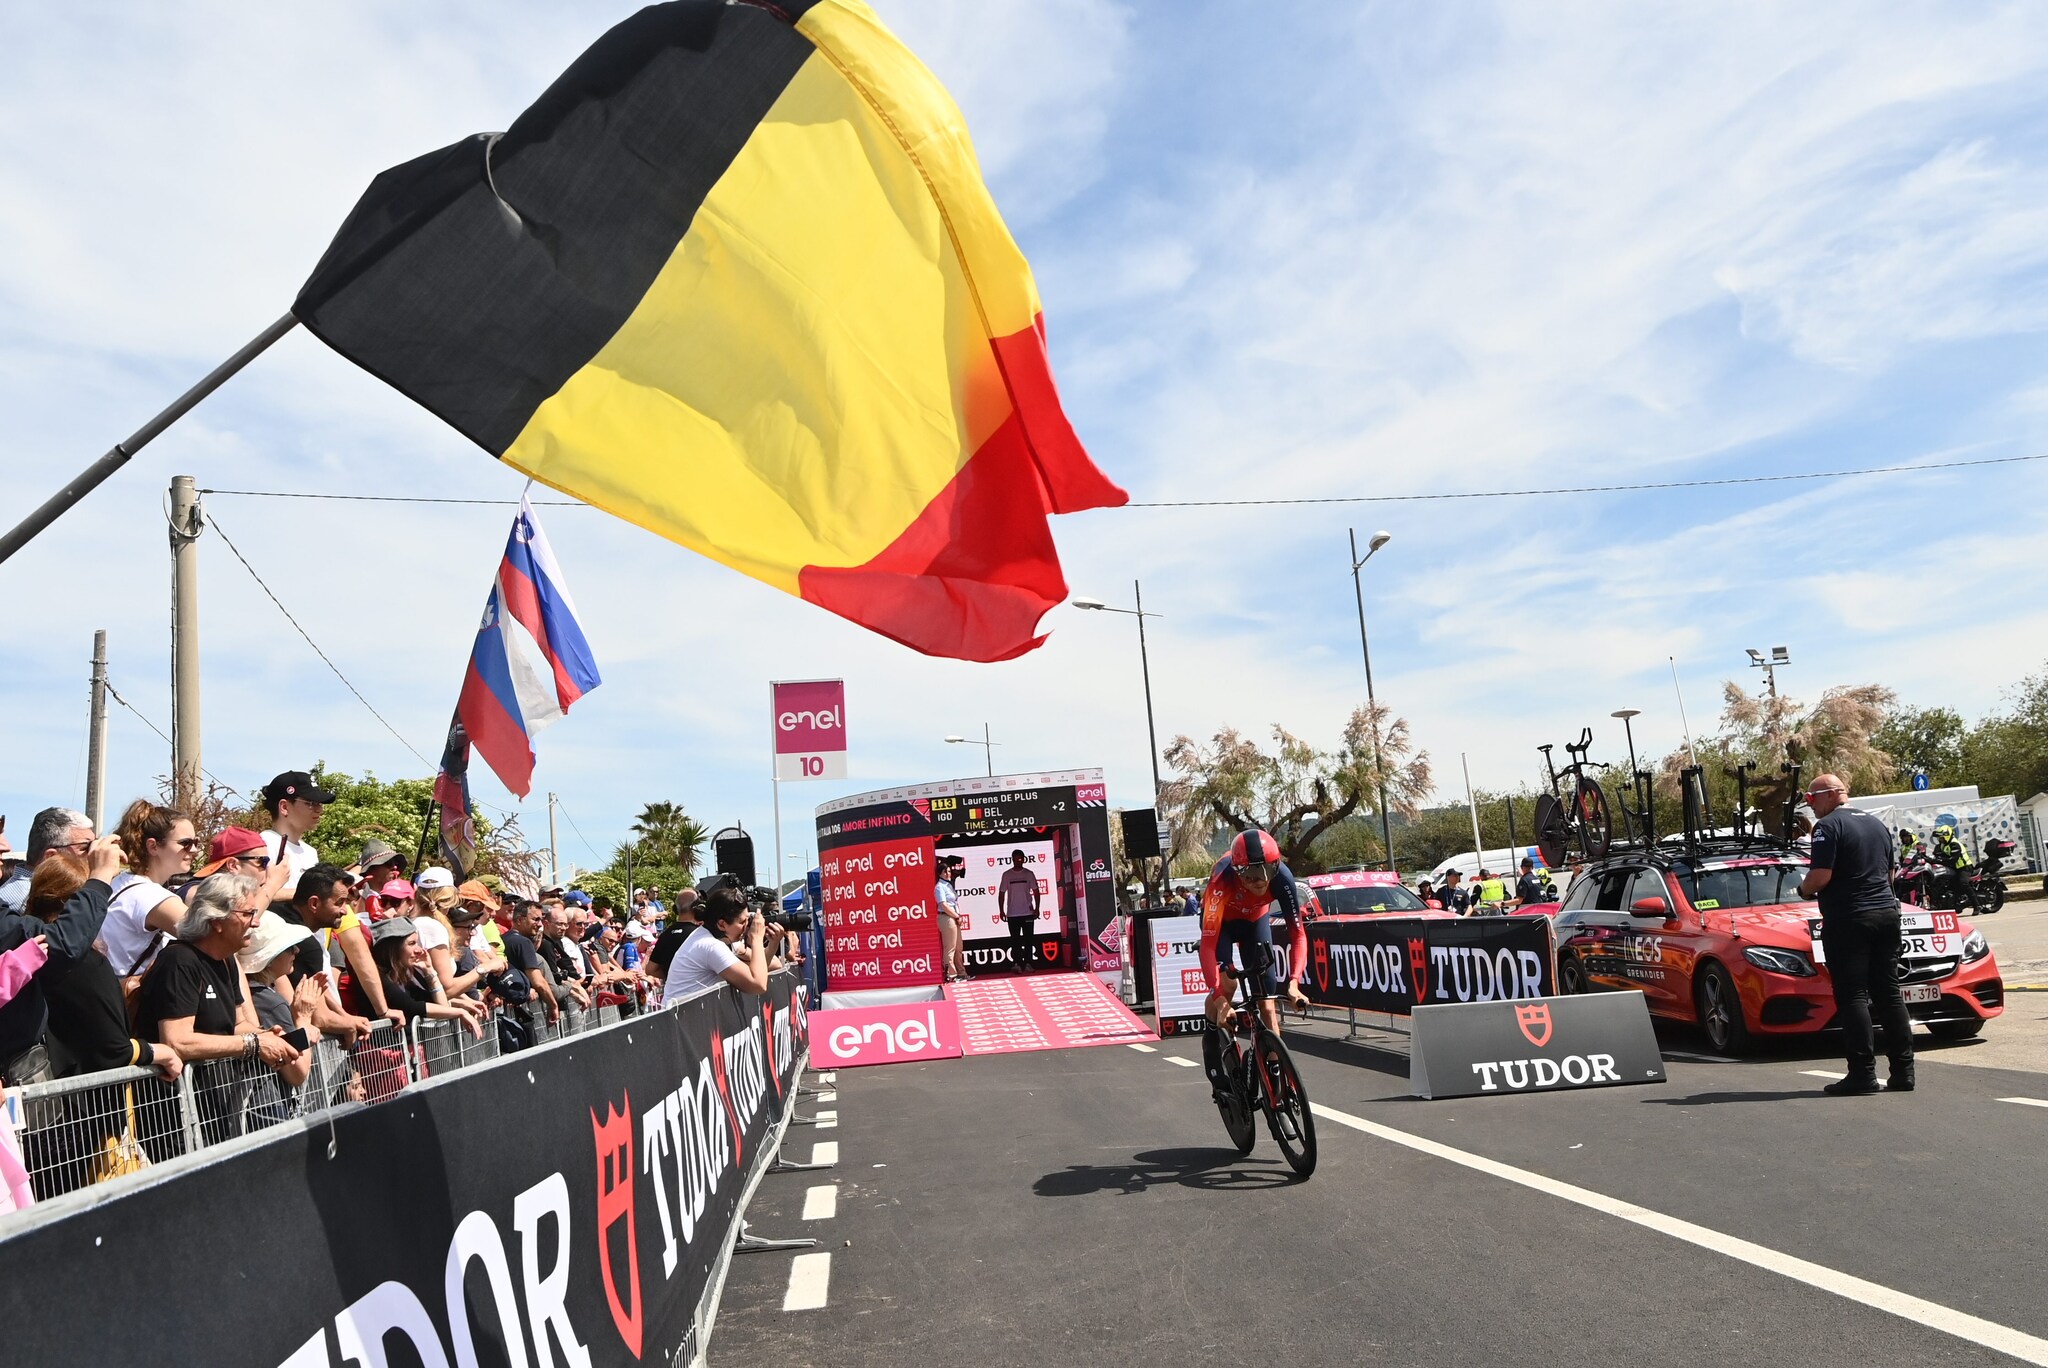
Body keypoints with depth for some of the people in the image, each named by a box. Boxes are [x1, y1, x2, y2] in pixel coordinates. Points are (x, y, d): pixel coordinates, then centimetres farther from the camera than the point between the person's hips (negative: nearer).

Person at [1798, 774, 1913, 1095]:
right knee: (1888, 993, 10)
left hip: (1848, 919, -8)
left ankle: (1863, 1074, -7)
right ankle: (1903, 1071, 11)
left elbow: (1820, 877, -17)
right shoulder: (1877, 825, 17)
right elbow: (1888, 874, 23)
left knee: (1853, 996, -5)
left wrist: (1804, 889, 2)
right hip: (1886, 913, 8)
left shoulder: (1828, 826, -9)